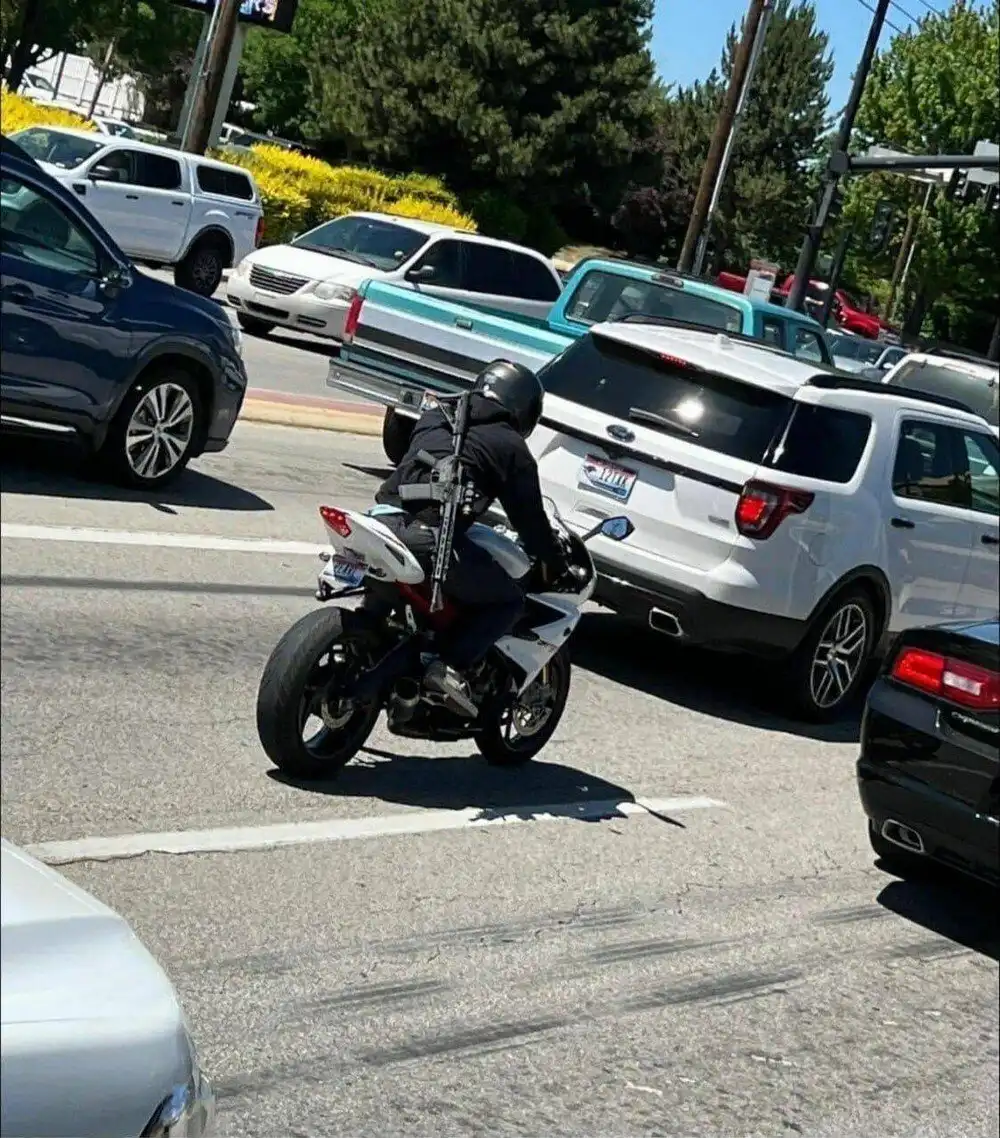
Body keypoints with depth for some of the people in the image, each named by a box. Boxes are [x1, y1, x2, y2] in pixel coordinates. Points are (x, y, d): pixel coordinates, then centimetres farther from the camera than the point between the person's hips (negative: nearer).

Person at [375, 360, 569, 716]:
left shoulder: (434, 417, 25)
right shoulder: (510, 446, 9)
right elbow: (529, 517, 12)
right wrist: (556, 564, 28)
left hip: (385, 515, 6)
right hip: (431, 537, -6)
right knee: (510, 600, 9)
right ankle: (452, 665, -7)